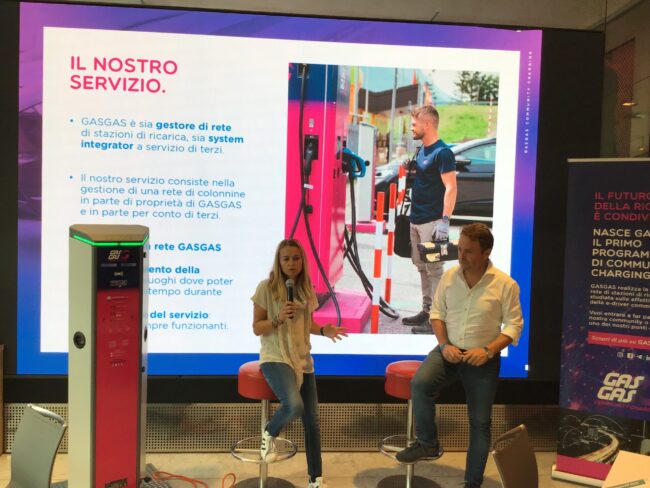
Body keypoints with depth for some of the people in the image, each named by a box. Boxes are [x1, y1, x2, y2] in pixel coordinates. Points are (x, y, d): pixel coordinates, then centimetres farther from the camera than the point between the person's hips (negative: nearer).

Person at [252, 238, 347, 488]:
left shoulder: (307, 289, 8)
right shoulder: (266, 287, -8)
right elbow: (257, 328, -6)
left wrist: (323, 330, 0)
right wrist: (278, 318, -23)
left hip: (303, 359, 6)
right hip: (275, 358, -5)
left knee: (312, 419, 7)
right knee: (294, 405, -30)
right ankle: (269, 433, 5)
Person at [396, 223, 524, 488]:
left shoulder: (505, 284, -12)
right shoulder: (449, 276, -3)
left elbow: (514, 326, -8)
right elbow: (437, 313, 5)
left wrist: (488, 351, -21)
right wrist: (444, 344, -11)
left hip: (483, 359, -1)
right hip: (449, 351, 2)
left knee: (480, 422, 7)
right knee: (419, 383, -28)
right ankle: (428, 443, -7)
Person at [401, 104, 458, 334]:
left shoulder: (442, 152, -13)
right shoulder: (421, 150, 14)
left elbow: (450, 188, -19)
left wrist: (445, 220, -26)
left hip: (432, 221, -9)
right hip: (416, 219, 9)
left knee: (434, 270, -5)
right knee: (422, 268, 14)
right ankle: (426, 310, 23)